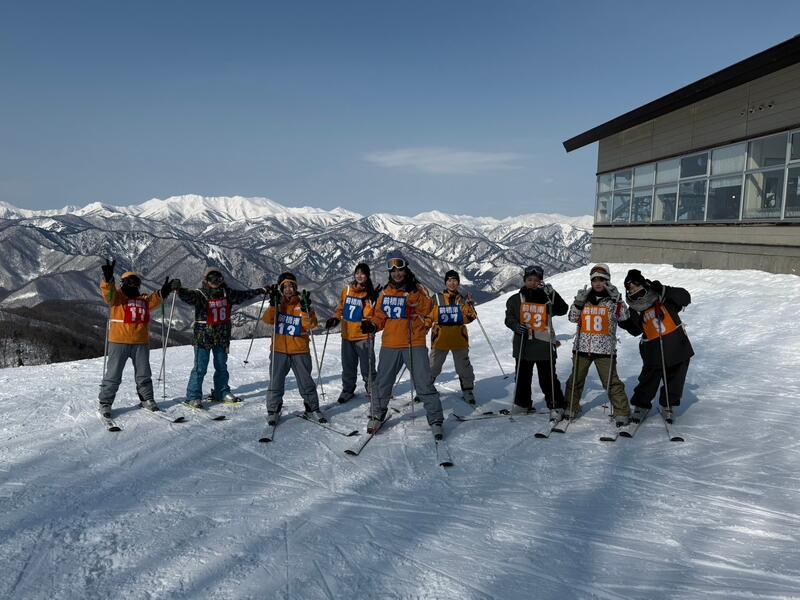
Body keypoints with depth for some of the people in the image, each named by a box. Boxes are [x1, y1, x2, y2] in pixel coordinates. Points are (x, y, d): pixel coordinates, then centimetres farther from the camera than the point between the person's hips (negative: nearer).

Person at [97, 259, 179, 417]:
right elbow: (108, 292, -17)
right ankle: (105, 403, 12)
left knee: (143, 374, 13)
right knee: (113, 374, 1)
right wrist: (108, 278, -35)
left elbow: (155, 299, 3)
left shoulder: (144, 299, 15)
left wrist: (165, 290, -13)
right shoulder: (117, 296, 1)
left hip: (141, 343, 4)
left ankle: (147, 399, 27)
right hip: (119, 342, -4)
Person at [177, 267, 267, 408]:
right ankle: (193, 397, 5)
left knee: (222, 367, 16)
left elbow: (243, 295, 17)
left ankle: (222, 393, 30)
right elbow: (187, 295, -29)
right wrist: (179, 290, -49)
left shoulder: (227, 294, 5)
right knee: (200, 368, -4)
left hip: (222, 337, 5)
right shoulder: (200, 294, -10)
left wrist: (260, 291, 22)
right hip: (203, 337, -5)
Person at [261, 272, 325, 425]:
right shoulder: (277, 304, 5)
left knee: (306, 382, 6)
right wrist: (273, 304, -21)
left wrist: (306, 309, -24)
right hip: (279, 351, 1)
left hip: (300, 351, -1)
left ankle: (312, 410, 19)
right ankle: (273, 411, 20)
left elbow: (310, 325, -10)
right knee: (276, 382, 7)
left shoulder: (301, 304, 1)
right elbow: (267, 320, -10)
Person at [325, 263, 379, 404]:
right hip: (347, 335, 4)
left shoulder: (370, 293, -6)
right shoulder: (346, 290, 5)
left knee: (367, 366, 1)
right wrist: (335, 319, 3)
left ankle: (371, 389, 16)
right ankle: (347, 390, 26)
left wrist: (369, 302, -29)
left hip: (363, 335, -4)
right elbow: (341, 308, 17)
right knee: (348, 366, 14)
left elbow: (370, 315, -12)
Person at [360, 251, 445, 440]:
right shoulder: (385, 293, 10)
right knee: (382, 383, 11)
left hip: (415, 344, -3)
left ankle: (436, 420, 9)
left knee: (424, 384, -3)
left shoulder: (418, 290, 1)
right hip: (390, 345, 3)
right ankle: (376, 416, 29)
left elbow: (429, 310, -3)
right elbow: (380, 317, 13)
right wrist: (372, 325, -3)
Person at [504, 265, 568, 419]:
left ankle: (556, 407, 13)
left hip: (544, 345, -2)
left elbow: (563, 310, -12)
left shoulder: (547, 298, 0)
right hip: (523, 346, 2)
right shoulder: (516, 299, 3)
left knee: (548, 378, 1)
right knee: (522, 377, 15)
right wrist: (516, 326, -14)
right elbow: (509, 318, 7)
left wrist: (551, 294, -23)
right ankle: (522, 403, 31)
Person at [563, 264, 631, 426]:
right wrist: (578, 302, -10)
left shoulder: (612, 299, 1)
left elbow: (624, 316, -12)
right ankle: (571, 408, 29)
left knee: (612, 382, -6)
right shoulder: (584, 297, 8)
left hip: (605, 348, -3)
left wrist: (617, 298, -22)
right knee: (575, 379, 13)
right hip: (582, 347, 3)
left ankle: (622, 413, 4)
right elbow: (572, 318, 5)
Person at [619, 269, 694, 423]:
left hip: (677, 345, 0)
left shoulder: (661, 295, -5)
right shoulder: (634, 309, 2)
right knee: (649, 378, 1)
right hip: (653, 350, 0)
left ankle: (667, 405, 31)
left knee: (675, 378, 11)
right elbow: (636, 330, 16)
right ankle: (641, 405, 21)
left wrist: (664, 290, -22)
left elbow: (685, 298, -10)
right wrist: (624, 323, -1)